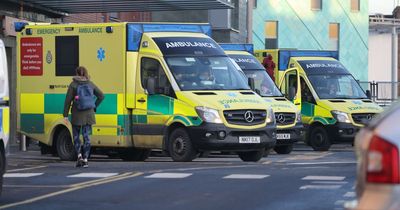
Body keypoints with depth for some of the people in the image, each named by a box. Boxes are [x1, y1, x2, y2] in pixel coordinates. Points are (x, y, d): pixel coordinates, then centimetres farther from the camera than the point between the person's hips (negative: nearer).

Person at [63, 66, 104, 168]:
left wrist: (65, 115, -3)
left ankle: (79, 155, -6)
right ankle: (85, 159, 2)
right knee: (86, 136, 6)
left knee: (76, 136, 11)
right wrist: (94, 107, 11)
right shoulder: (90, 84, 5)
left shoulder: (73, 84, -4)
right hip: (88, 115, 2)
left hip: (77, 114, -2)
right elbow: (101, 96, 5)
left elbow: (68, 100, -6)